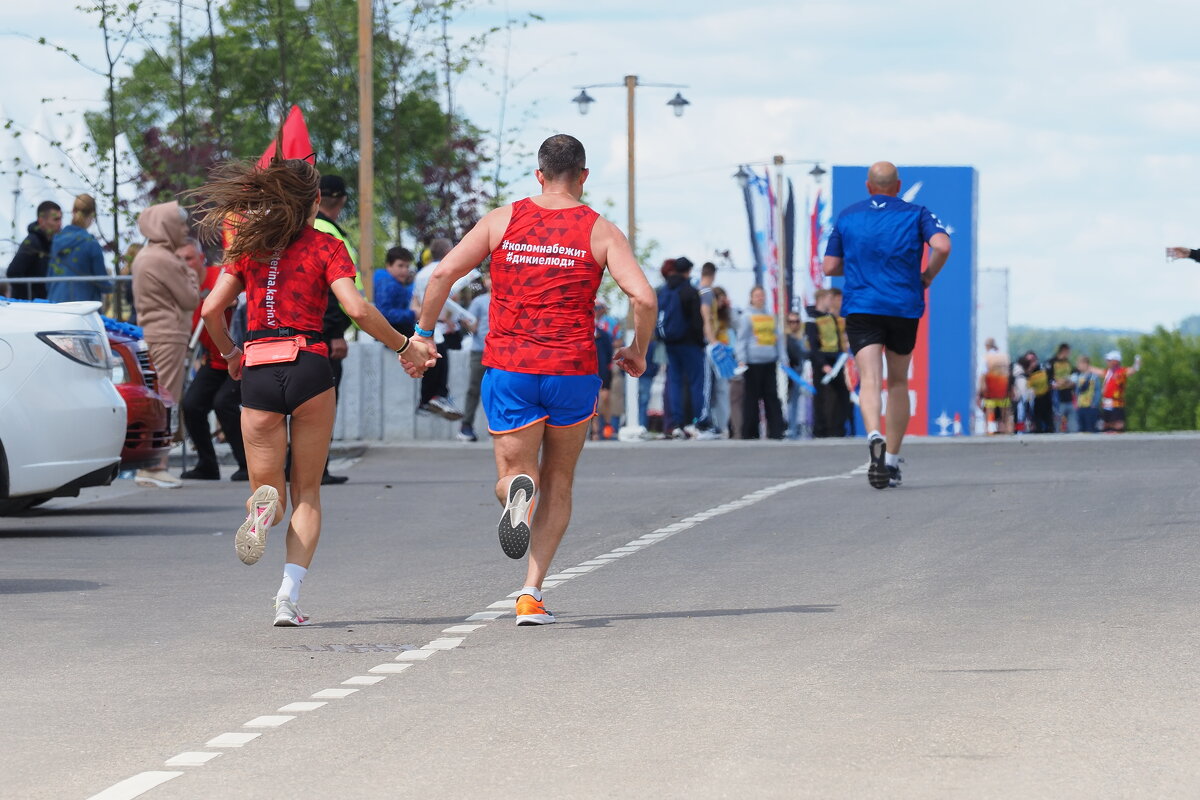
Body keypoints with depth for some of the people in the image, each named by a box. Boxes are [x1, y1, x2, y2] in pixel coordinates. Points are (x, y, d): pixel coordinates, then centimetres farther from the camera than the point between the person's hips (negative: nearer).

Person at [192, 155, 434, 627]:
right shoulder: (325, 247, 0)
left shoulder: (249, 245, 10)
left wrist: (228, 353, 23)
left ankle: (266, 505, -26)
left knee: (268, 486, 13)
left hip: (258, 372, 2)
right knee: (307, 489, 12)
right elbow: (357, 309, -12)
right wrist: (404, 346, 0)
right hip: (309, 367, -2)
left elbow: (212, 309, 5)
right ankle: (289, 594, -3)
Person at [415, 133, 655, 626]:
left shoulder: (503, 220, 5)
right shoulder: (599, 231, 1)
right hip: (572, 372, 0)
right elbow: (643, 297, -10)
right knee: (557, 486, 17)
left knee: (515, 477, 11)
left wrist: (423, 335, 8)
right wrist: (638, 351, 7)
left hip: (508, 369, 0)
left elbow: (444, 273, -2)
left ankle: (515, 491, -29)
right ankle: (532, 593, 4)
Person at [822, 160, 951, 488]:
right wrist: (927, 277, 5)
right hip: (904, 307, 1)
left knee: (869, 380, -12)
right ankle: (891, 462, 16)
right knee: (898, 382, 15)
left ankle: (875, 437, -41)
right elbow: (942, 246, -11)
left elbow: (830, 266, 10)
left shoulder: (847, 216, 11)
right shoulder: (916, 214, 6)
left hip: (861, 307, 0)